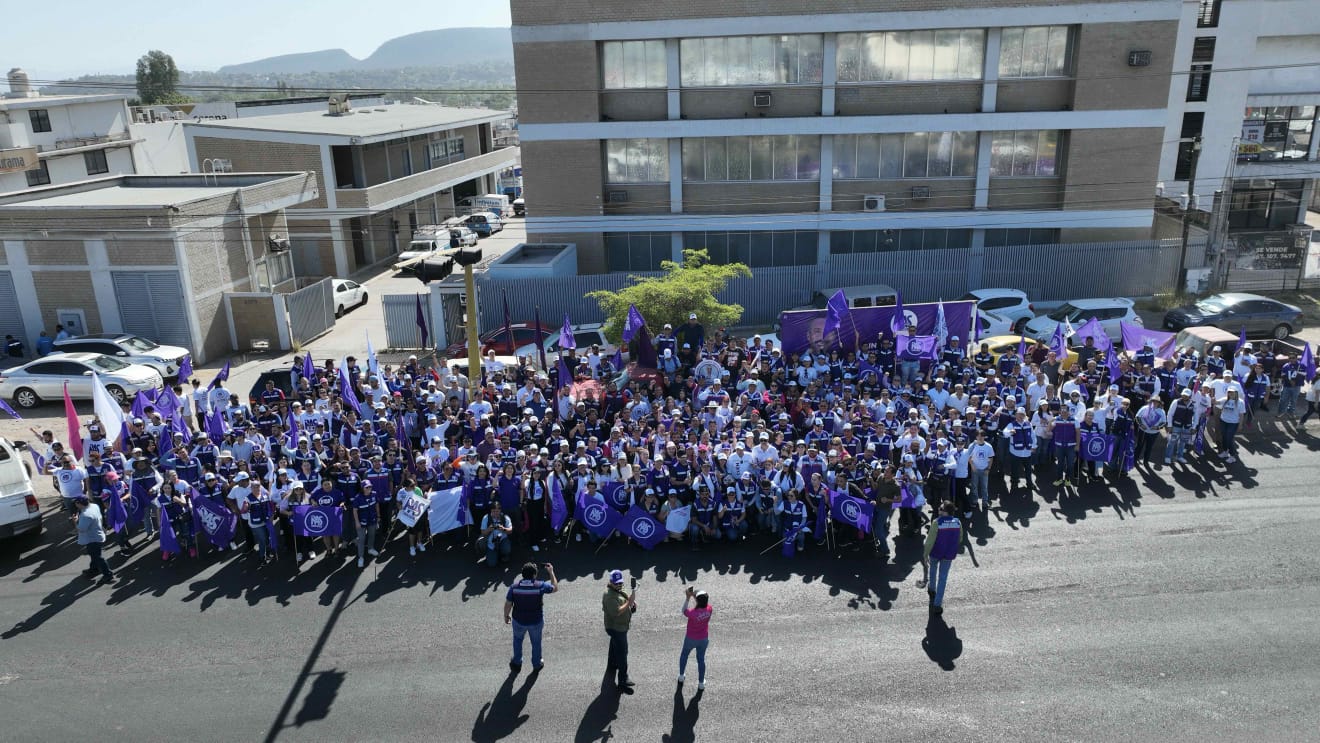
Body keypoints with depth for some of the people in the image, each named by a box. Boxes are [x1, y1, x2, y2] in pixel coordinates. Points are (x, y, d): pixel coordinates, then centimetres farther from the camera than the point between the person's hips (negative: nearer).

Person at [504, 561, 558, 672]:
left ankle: (517, 663, 45)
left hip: (518, 621, 1)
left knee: (517, 640, 30)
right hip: (536, 622, -1)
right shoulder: (540, 586, -22)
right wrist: (551, 572, 3)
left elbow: (508, 604, -10)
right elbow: (555, 588, -5)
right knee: (536, 642, 25)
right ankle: (537, 664, 45)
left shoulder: (514, 587, -19)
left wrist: (506, 616, 8)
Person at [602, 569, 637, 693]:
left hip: (619, 626, 10)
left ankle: (611, 666, 54)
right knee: (622, 653, -8)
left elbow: (627, 598, 15)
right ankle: (622, 682, -4)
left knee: (614, 646, 30)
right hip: (616, 628, -10)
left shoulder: (620, 590, 1)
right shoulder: (610, 595, -29)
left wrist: (633, 603, -5)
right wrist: (629, 603, -36)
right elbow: (616, 612, -36)